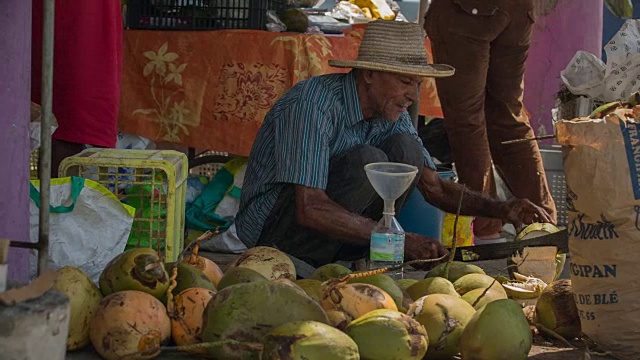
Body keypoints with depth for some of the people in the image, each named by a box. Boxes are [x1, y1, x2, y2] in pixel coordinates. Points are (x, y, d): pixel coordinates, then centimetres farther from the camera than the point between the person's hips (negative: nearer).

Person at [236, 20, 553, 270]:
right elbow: (310, 209, -33)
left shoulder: (392, 113, -1)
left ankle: (355, 256, -11)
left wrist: (500, 210, -13)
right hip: (271, 230, -7)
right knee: (367, 162, -29)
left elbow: (434, 187, 5)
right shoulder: (312, 105, -26)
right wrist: (400, 239, -34)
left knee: (405, 148, -12)